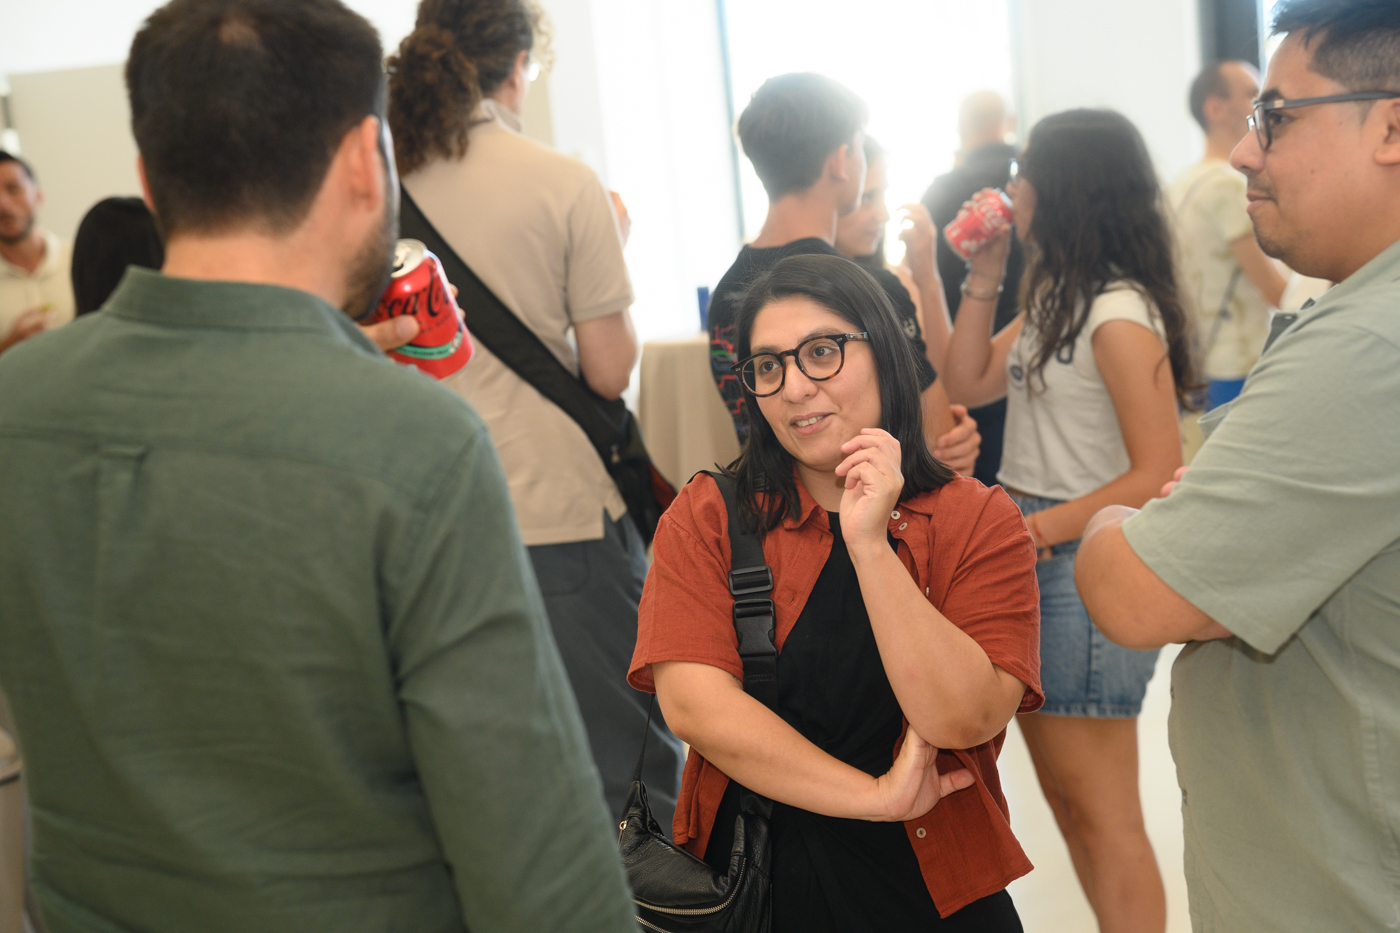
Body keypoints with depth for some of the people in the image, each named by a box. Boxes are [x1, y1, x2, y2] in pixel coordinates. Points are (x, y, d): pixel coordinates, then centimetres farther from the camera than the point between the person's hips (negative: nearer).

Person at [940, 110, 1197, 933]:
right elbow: (969, 384, 11)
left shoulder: (1120, 315, -17)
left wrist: (1035, 529, -20)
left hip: (1084, 565, -9)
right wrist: (984, 276, 6)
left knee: (1102, 816, 0)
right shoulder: (1057, 298, 12)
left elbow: (1159, 477, -19)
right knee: (1067, 802, 17)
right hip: (1033, 558, 10)